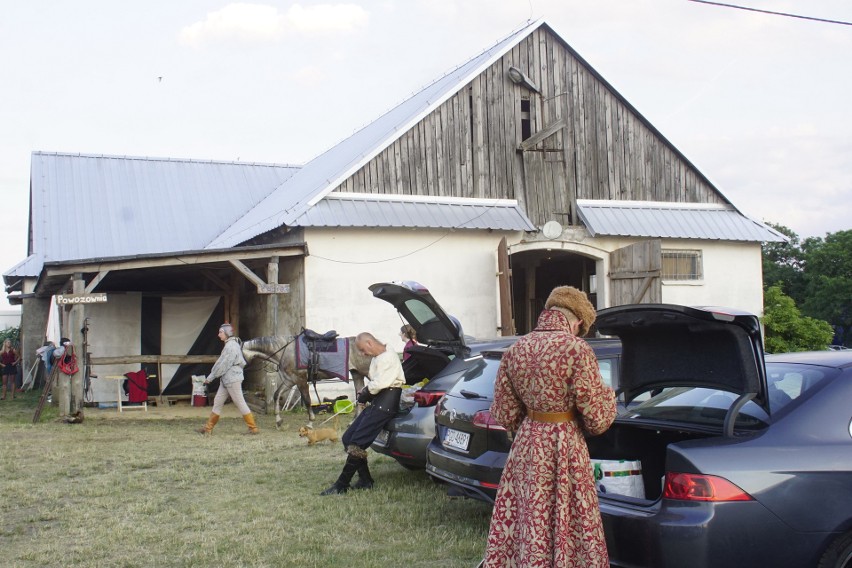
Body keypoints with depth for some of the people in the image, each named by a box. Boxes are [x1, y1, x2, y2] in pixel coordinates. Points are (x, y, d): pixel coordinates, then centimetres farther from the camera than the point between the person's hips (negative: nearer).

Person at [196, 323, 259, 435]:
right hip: (225, 380, 10)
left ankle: (253, 428, 2)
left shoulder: (231, 346, -17)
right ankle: (208, 428, 15)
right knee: (217, 402, 10)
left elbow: (224, 365, -18)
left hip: (232, 379, -10)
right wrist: (211, 376, 12)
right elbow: (220, 363, 16)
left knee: (240, 403, -4)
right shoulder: (228, 345, 14)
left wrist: (210, 377, -12)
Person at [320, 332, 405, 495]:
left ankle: (341, 485, -9)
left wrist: (364, 395, -4)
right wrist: (364, 393, 2)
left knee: (357, 442, -14)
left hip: (385, 403, -11)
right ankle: (365, 480, 8)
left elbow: (379, 384, -20)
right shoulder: (377, 358, 19)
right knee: (348, 438, 6)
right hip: (376, 402, 11)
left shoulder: (388, 357, -13)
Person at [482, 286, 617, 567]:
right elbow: (597, 418, -10)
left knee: (529, 526, 14)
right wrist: (607, 396, 10)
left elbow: (504, 415, 8)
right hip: (564, 449, -5)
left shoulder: (514, 350, 3)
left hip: (525, 446, 5)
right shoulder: (575, 349, -13)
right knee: (570, 524, 8)